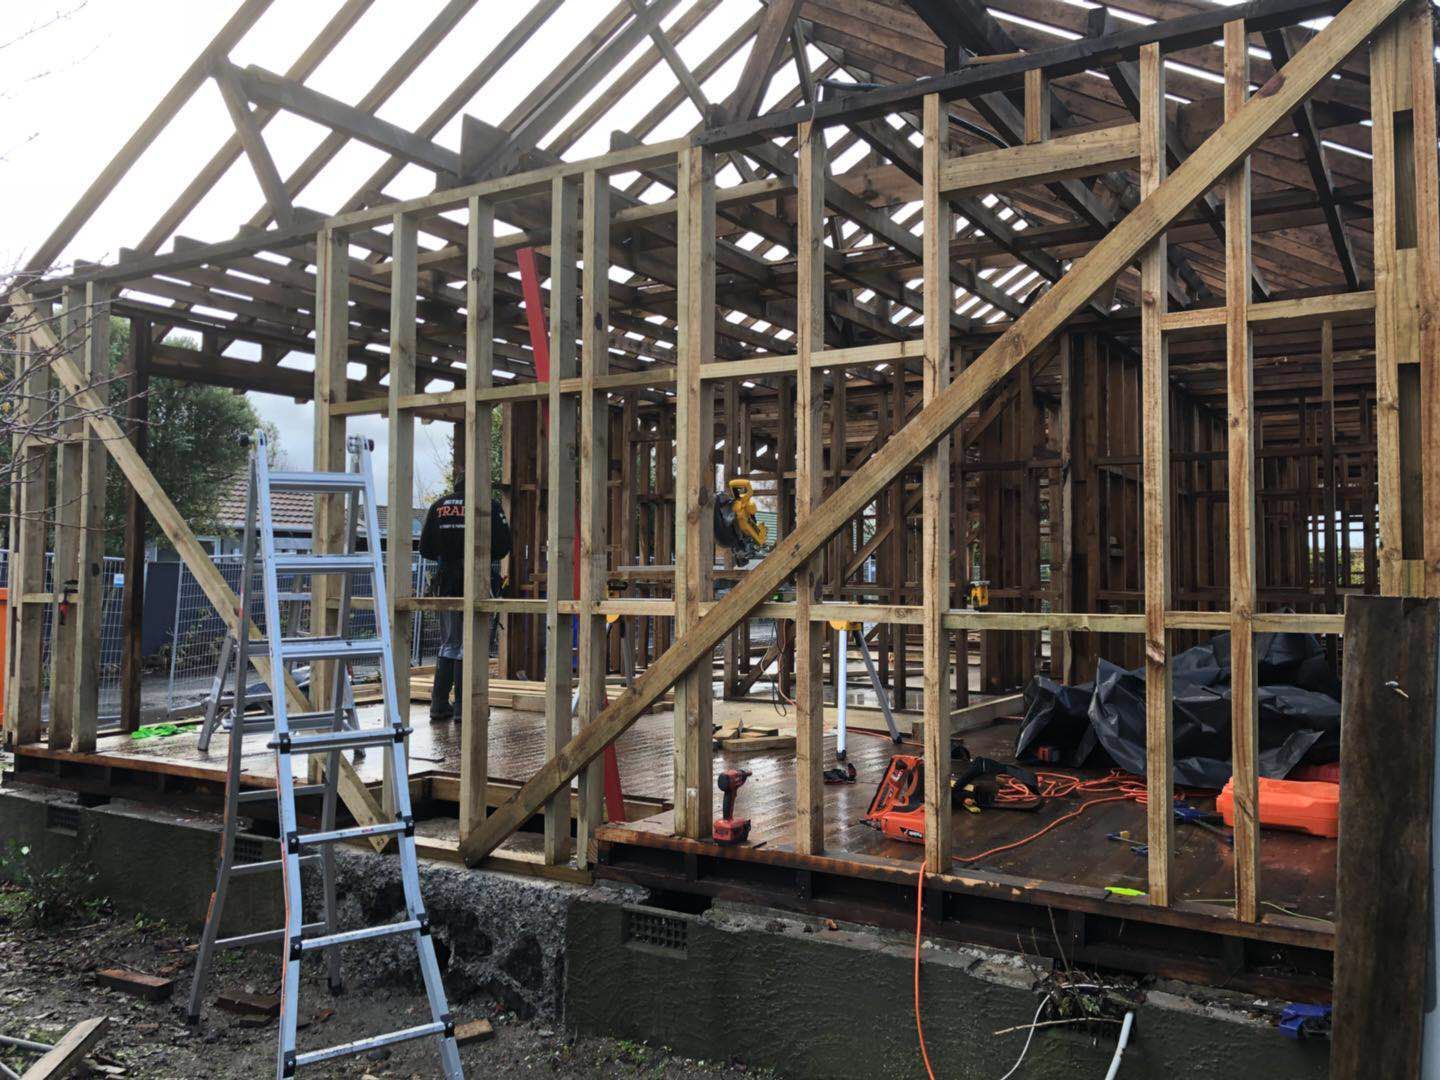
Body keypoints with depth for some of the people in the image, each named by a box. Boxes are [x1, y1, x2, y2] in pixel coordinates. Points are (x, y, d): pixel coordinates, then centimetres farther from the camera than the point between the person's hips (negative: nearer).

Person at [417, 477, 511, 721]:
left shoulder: (438, 506, 8)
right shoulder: (490, 506, -3)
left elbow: (425, 549, 6)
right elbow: (503, 546, -8)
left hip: (447, 582, 4)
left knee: (449, 644, 14)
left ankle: (439, 704, 14)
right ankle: (462, 704, 2)